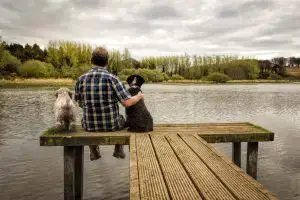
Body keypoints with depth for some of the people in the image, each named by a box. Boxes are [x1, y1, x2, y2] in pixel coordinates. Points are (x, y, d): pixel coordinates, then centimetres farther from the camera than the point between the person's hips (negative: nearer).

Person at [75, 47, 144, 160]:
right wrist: (139, 96, -1)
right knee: (121, 120, 35)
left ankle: (94, 152, 44)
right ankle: (118, 150, 43)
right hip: (111, 125, -2)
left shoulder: (81, 79, -8)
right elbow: (127, 103, -22)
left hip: (91, 126, 2)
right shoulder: (112, 78, -18)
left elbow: (80, 104, 7)